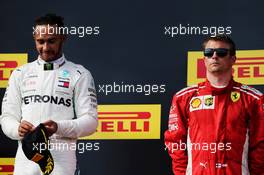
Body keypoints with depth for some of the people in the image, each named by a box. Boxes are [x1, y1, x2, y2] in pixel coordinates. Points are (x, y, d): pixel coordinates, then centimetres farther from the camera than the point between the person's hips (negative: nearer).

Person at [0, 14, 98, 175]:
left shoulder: (80, 75, 5)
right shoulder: (20, 74, 15)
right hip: (25, 160, 3)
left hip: (61, 161, -3)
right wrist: (18, 129, -12)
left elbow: (90, 121, -1)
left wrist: (59, 127, -20)